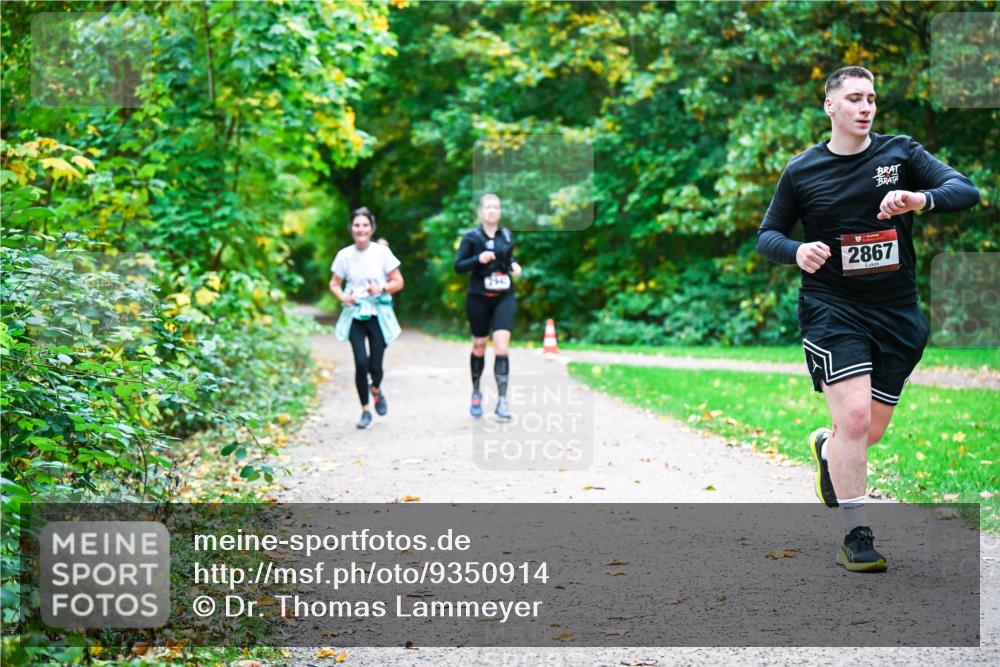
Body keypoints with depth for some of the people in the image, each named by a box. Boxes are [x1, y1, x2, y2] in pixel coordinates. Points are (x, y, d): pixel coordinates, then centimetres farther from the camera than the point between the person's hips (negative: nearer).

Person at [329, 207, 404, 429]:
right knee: (361, 362, -11)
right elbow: (334, 283, 11)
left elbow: (398, 282, 1)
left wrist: (381, 289, -17)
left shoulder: (382, 252, -4)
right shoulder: (345, 255, 0)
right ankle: (365, 411, 6)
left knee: (375, 365, -3)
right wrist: (342, 296, -10)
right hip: (355, 314, 1)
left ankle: (376, 390, 35)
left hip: (378, 313, -1)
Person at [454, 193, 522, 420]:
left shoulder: (506, 235, 7)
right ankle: (476, 393, 32)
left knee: (501, 344, -13)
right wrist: (478, 259, -21)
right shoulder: (471, 237, -3)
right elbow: (458, 266, -5)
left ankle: (502, 399, -14)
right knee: (479, 346, 10)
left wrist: (514, 265, 2)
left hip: (504, 297, 1)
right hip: (479, 298, -1)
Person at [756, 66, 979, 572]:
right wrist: (796, 250, -15)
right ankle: (856, 536, -6)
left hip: (897, 313, 3)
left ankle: (826, 447, 47)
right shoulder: (801, 172, 1)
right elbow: (766, 235, 8)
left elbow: (966, 191, -7)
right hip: (831, 308, -3)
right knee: (854, 416, -18)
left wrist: (920, 199, -28)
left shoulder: (900, 153, 2)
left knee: (871, 430, 10)